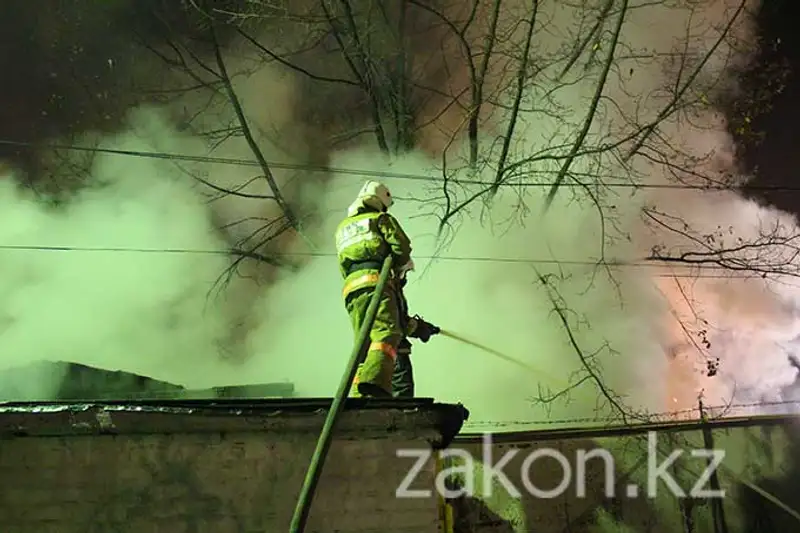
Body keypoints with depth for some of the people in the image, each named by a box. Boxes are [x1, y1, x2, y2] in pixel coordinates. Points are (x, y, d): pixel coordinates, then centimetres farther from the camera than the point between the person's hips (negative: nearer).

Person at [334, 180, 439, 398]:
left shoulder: (342, 228, 34)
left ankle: (357, 393, -9)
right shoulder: (381, 219, 16)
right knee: (386, 334, -21)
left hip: (351, 288, 6)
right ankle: (374, 381, -45)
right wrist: (400, 268, 16)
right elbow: (402, 247, 0)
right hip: (377, 283, -6)